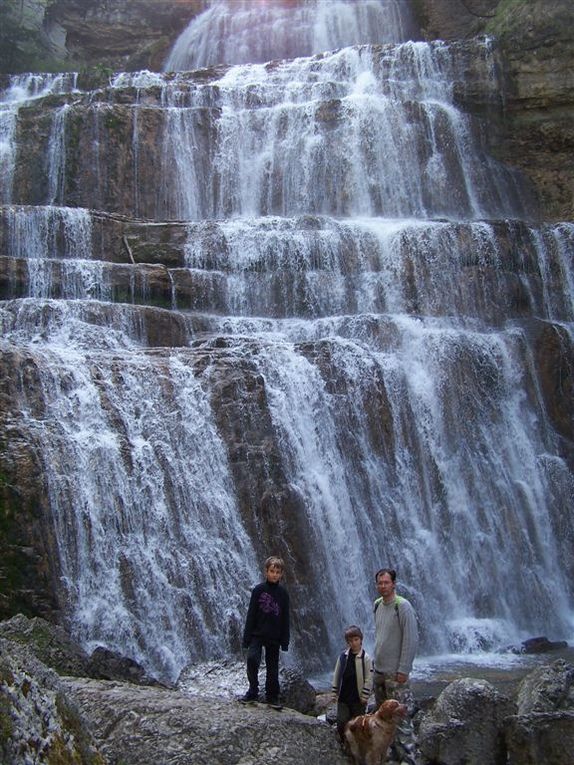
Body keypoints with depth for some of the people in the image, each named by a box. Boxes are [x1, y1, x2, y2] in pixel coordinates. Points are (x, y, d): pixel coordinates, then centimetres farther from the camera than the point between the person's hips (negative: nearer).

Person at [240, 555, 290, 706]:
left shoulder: (283, 593, 2)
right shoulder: (258, 590, -3)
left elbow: (285, 618, 5)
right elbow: (251, 614, -3)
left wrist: (285, 641, 2)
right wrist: (246, 637, -7)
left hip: (274, 637, 2)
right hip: (257, 634, -2)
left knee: (272, 667, 8)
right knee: (252, 659, -20)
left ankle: (272, 696, 23)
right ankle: (253, 691, -4)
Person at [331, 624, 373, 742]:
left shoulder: (366, 658, -9)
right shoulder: (343, 656, 0)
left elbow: (369, 679, -8)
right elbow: (337, 675, 7)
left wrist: (364, 696, -9)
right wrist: (335, 692, 7)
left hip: (358, 698, -2)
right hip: (343, 697, 2)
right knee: (341, 722, 0)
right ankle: (344, 742, 21)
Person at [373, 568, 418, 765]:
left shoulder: (402, 606, -13)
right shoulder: (377, 605, 9)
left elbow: (411, 639, -16)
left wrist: (403, 670, -17)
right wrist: (376, 660, 16)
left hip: (395, 673, -7)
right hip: (378, 671, 7)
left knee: (401, 718, -6)